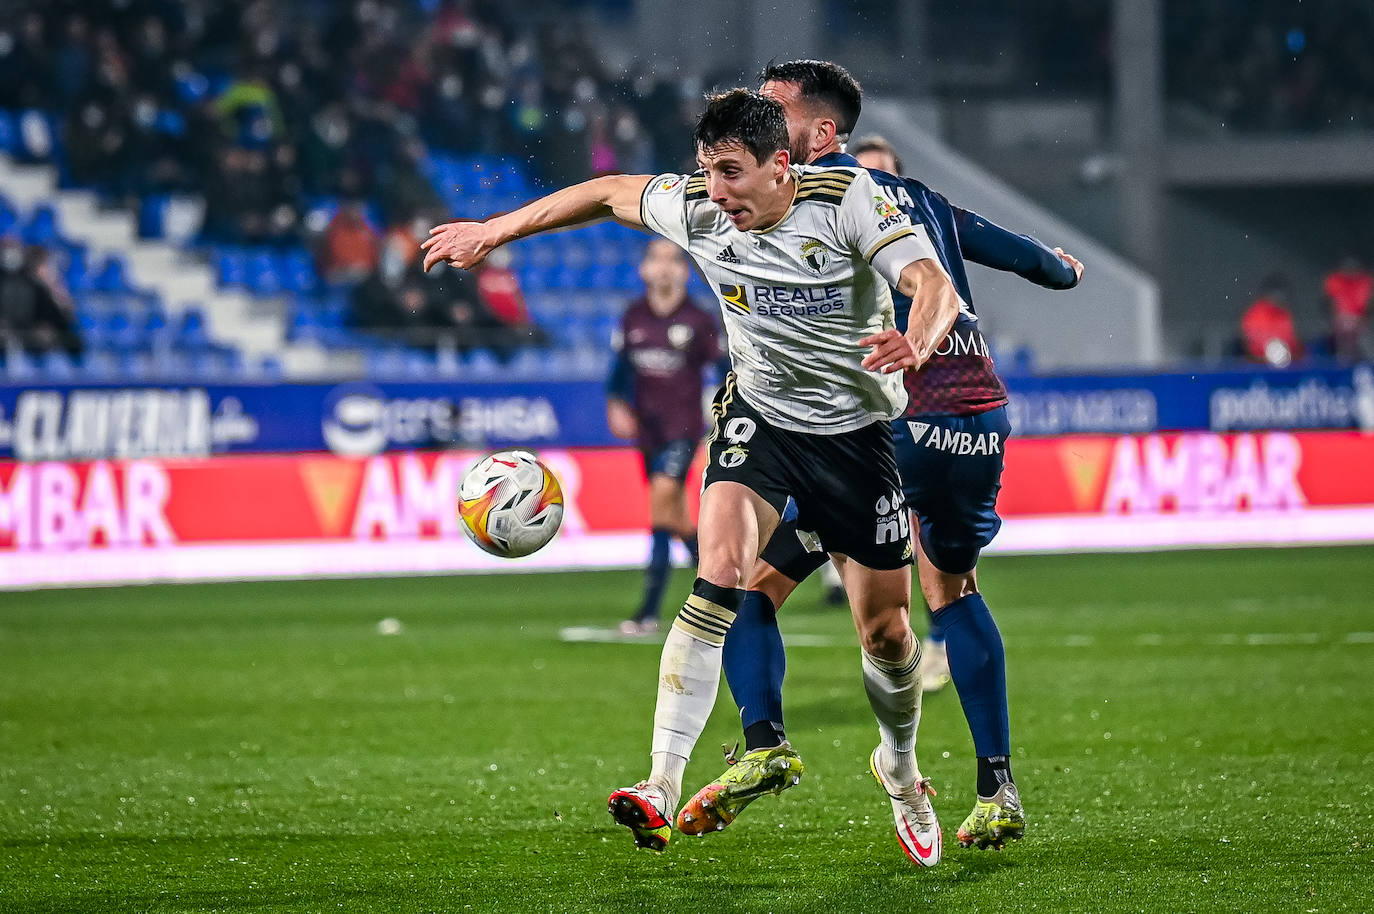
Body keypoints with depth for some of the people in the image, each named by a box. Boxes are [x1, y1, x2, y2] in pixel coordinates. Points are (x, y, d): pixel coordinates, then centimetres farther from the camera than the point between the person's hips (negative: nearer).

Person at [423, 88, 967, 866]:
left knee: (886, 630, 4)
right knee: (721, 573, -25)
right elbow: (610, 193, 7)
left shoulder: (848, 199, -21)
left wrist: (916, 342, -52)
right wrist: (494, 232, 12)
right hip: (759, 415, 1)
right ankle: (664, 786, -30)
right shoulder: (696, 210, -12)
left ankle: (901, 769, 36)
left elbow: (936, 286, -29)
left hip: (858, 430, -1)